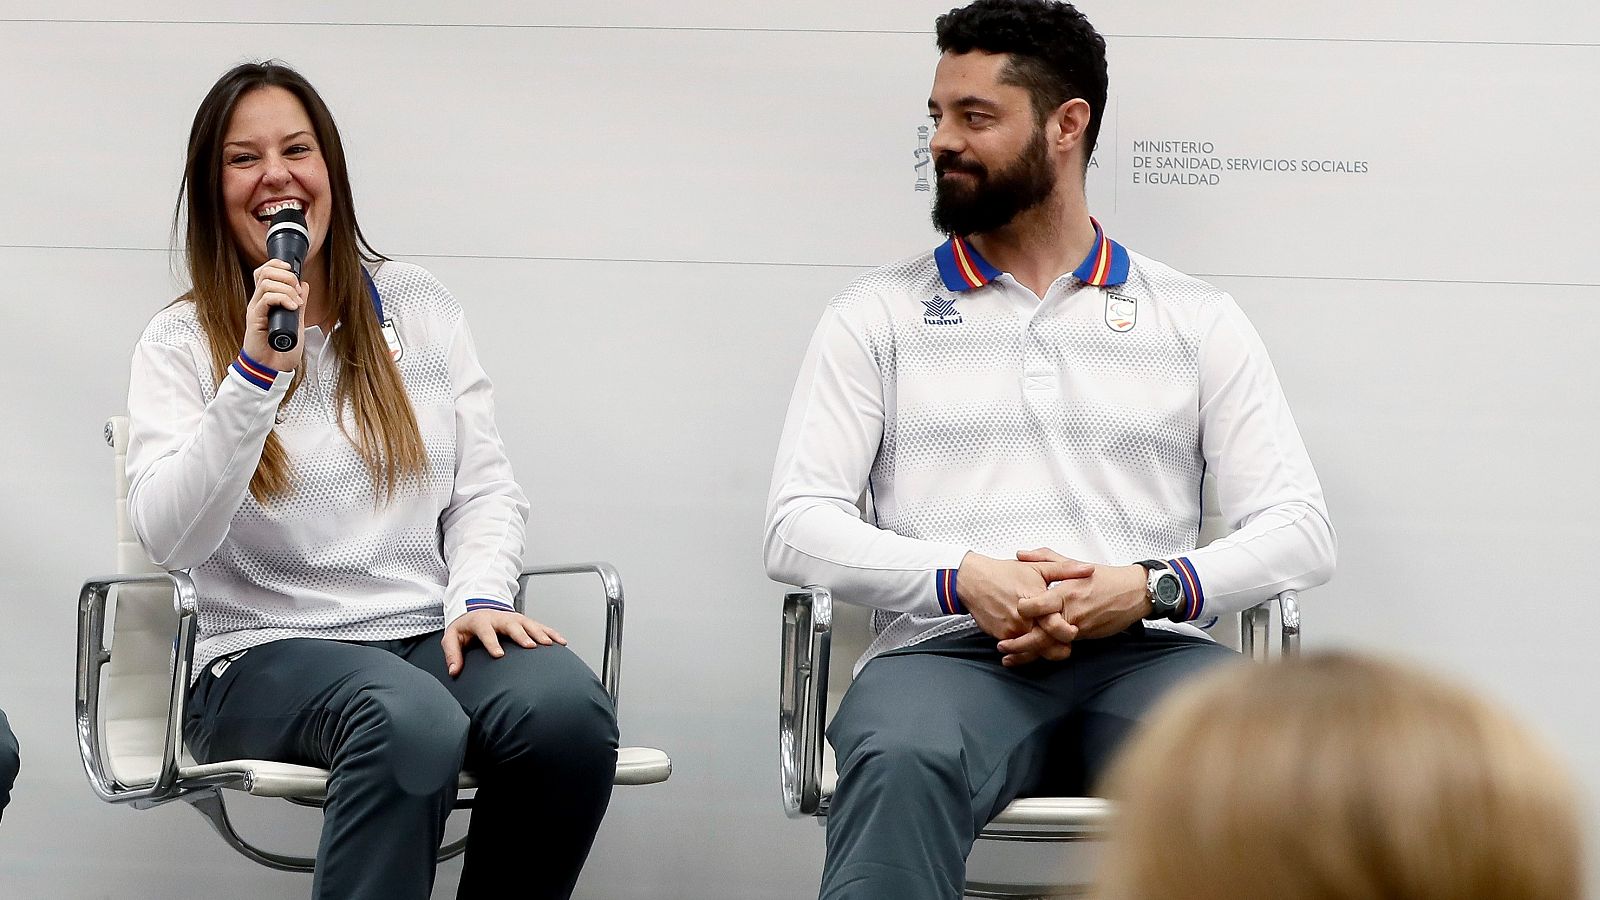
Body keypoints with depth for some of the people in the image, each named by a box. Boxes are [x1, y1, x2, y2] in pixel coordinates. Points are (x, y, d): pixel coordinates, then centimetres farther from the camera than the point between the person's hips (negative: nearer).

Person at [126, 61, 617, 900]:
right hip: (265, 656, -3)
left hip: (431, 637, 3)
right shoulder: (180, 344, 4)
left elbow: (486, 488, 13)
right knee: (411, 718, -38)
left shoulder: (419, 306, 14)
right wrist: (256, 372, -19)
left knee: (568, 706, -30)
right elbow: (168, 539, -10)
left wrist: (478, 597, -8)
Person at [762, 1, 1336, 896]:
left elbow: (1299, 530, 9)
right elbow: (797, 527, 7)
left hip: (1145, 653, 1)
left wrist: (1151, 586, -10)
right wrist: (964, 579, -11)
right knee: (899, 764, -39)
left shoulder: (1198, 318, 17)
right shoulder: (879, 316, 16)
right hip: (946, 651, 0)